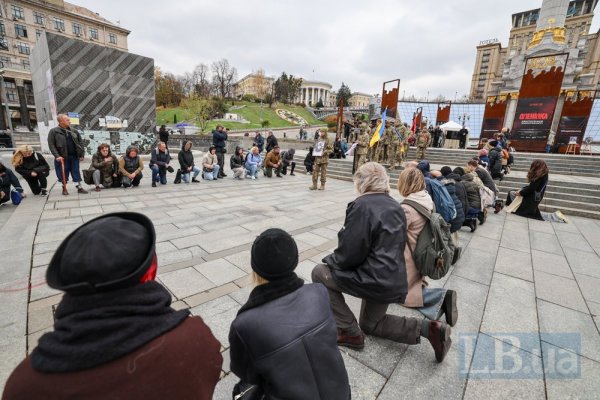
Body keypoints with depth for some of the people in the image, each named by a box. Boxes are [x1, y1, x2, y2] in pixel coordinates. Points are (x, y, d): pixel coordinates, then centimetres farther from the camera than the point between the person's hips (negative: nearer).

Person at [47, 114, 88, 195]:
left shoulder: (73, 131, 8)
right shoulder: (53, 131, -2)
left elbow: (80, 143, 9)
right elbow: (51, 145, -6)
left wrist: (81, 154, 2)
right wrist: (57, 156, -16)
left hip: (74, 156, 3)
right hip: (63, 157, -2)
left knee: (76, 173, 6)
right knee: (64, 173, 7)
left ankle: (79, 187, 11)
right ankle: (64, 189, 19)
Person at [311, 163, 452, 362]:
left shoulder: (362, 205, -18)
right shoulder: (395, 206, 8)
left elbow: (350, 254, -21)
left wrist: (330, 260, 0)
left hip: (375, 279, -9)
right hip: (394, 278, 9)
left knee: (319, 273, 6)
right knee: (370, 324, 29)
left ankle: (350, 332, 9)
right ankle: (428, 328, 13)